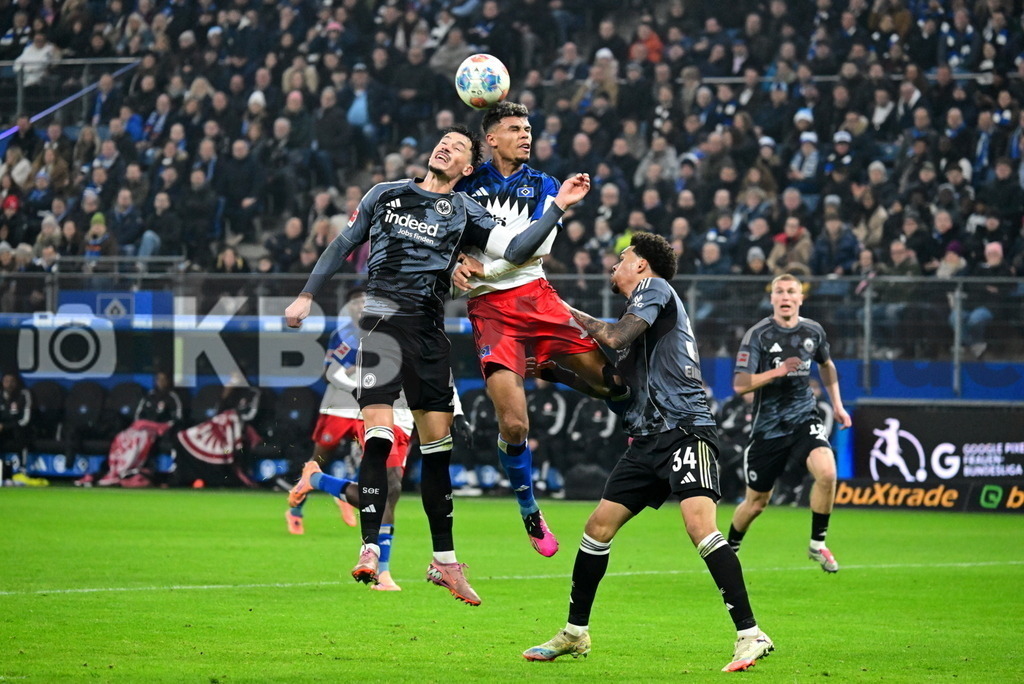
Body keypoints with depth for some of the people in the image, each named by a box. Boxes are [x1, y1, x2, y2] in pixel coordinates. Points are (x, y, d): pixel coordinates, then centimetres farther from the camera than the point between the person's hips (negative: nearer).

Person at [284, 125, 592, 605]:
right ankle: (370, 550, -17)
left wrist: (557, 209, -7)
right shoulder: (386, 195, 12)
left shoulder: (464, 213, 12)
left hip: (429, 330, 2)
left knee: (437, 441, 3)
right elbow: (344, 244, 20)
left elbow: (515, 250, 0)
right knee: (378, 435, -16)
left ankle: (444, 561, 11)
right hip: (382, 318, -2)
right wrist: (307, 294, 16)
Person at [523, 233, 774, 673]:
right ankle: (575, 634, 20)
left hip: (685, 429, -10)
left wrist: (573, 317, 3)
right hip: (648, 439, 10)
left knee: (699, 524, -25)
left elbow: (616, 337, -14)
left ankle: (750, 635, -27)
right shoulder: (637, 309, 25)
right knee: (599, 526, 8)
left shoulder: (655, 288, 0)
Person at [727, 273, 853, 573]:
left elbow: (826, 364, 24)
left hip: (804, 418, 2)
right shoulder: (757, 335, -11)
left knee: (827, 472, -25)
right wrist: (778, 371, -26)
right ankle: (729, 549, 35)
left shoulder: (813, 331, 2)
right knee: (757, 501, 7)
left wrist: (837, 405, 19)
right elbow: (740, 384, -16)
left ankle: (817, 544, -7)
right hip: (768, 426, -2)